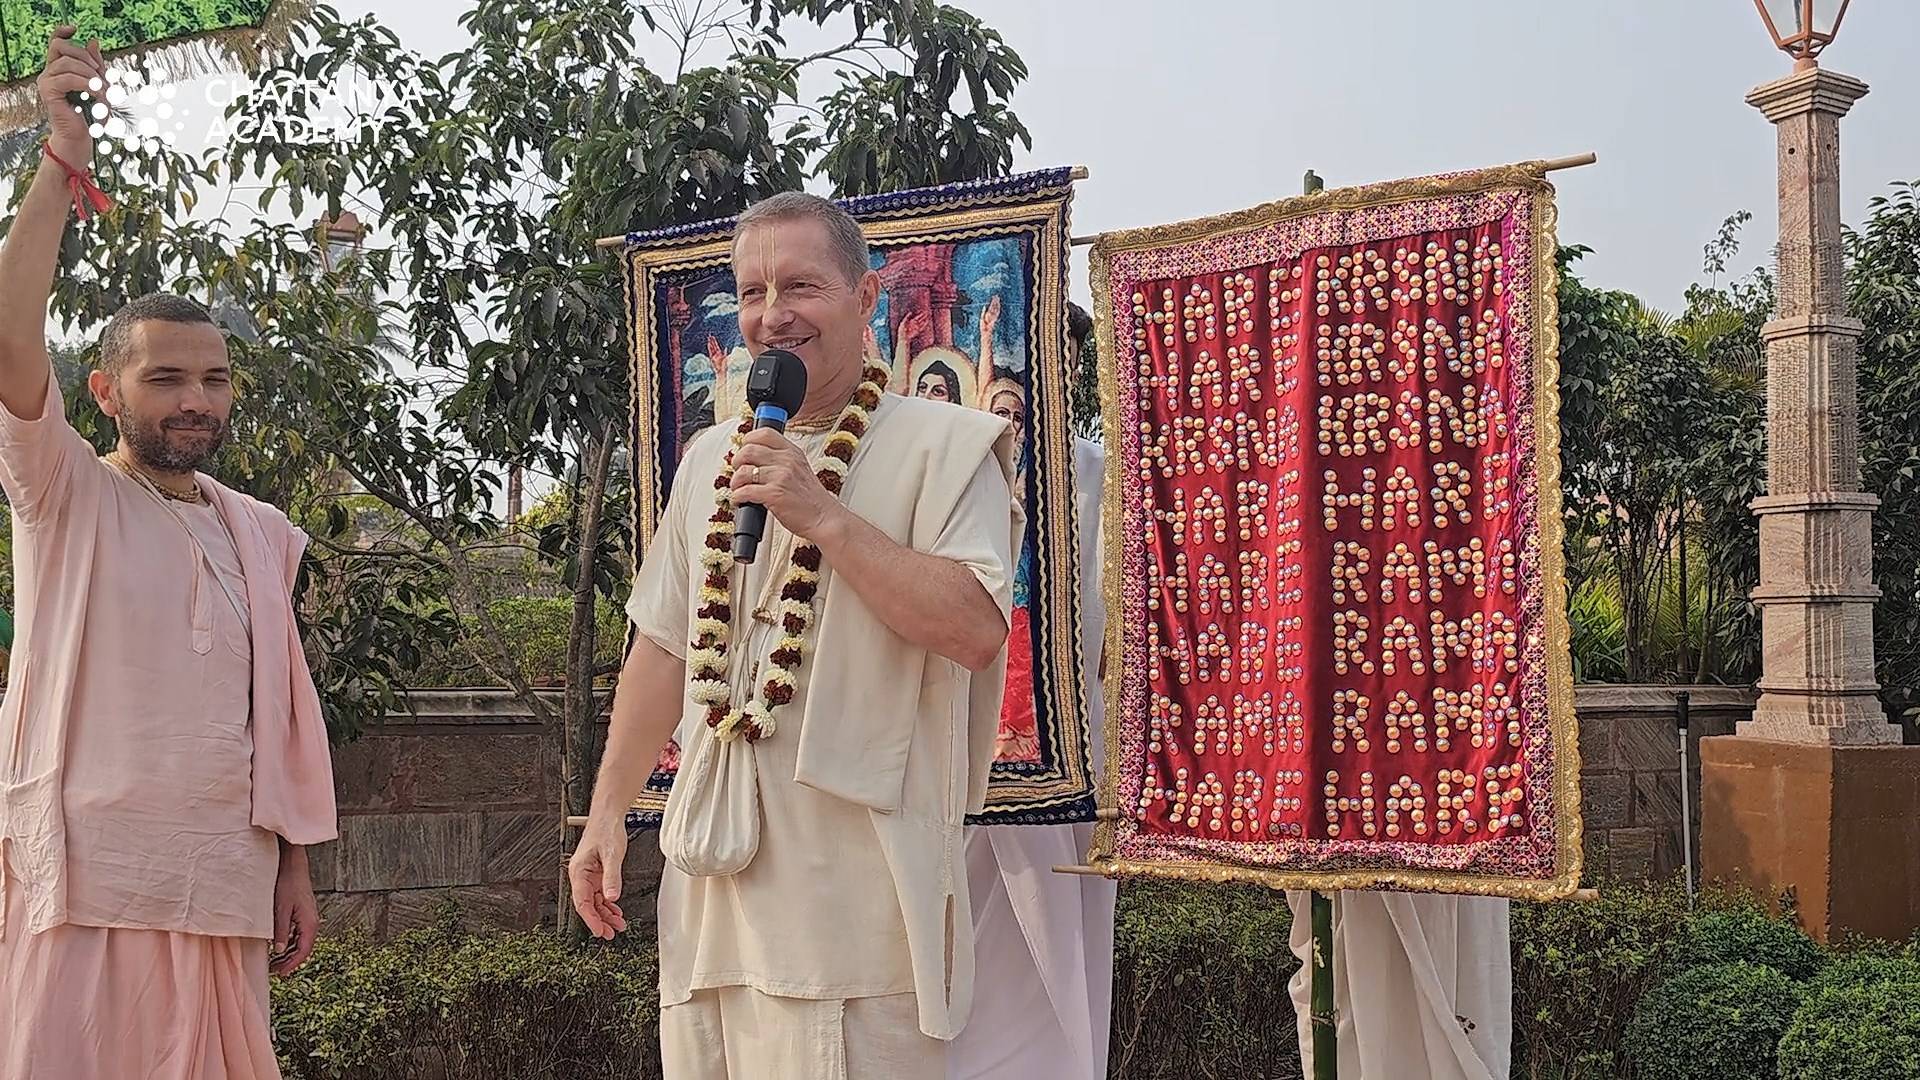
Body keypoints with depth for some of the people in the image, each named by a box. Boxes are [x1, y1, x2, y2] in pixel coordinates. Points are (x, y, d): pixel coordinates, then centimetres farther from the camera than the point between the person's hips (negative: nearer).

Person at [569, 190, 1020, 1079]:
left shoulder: (940, 447, -4)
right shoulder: (710, 459, 16)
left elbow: (975, 630, -18)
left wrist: (821, 514, -18)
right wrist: (607, 814, 16)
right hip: (716, 870, 6)